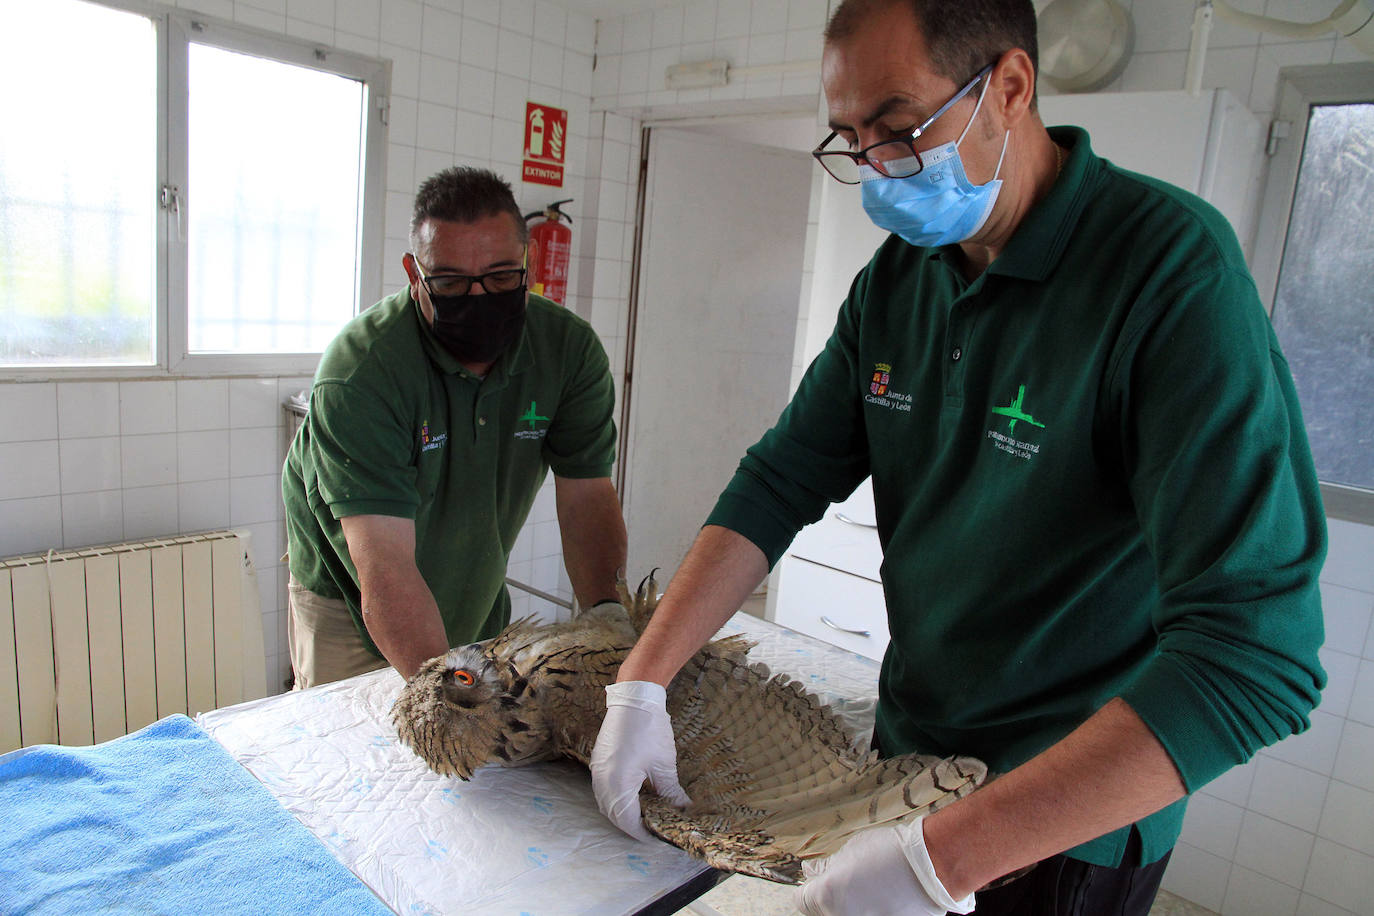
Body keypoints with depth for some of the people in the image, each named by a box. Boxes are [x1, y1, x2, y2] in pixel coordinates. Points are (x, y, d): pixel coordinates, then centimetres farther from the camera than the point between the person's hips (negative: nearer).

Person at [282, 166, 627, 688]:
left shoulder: (571, 350, -17)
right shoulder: (359, 370, -32)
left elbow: (587, 497, -18)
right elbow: (385, 567, -39)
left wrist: (608, 614, -35)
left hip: (478, 604, 4)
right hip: (348, 607, -3)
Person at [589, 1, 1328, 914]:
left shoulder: (1175, 268, -24)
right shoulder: (895, 276, -3)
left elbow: (1253, 652, -31)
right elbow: (783, 479, -4)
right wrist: (643, 682, -13)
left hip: (1076, 823, -5)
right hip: (906, 746, 6)